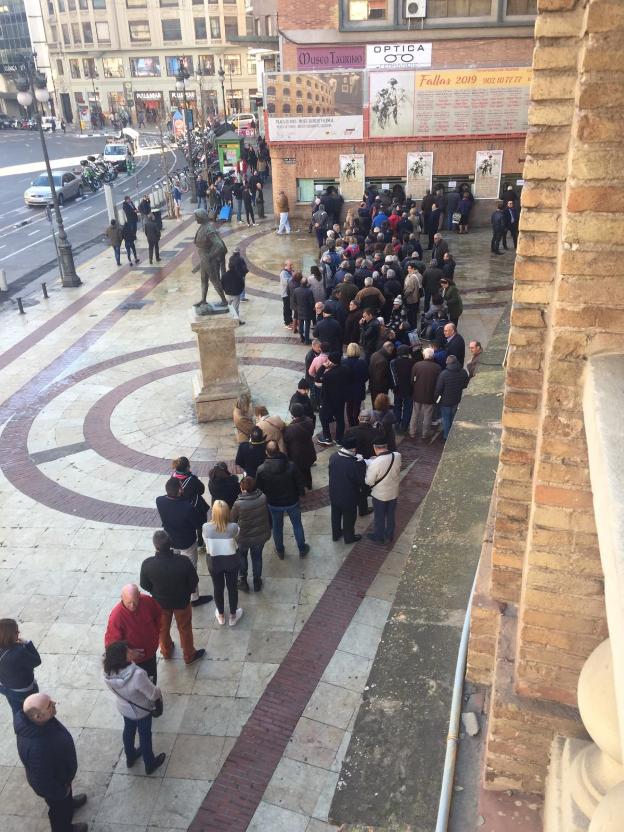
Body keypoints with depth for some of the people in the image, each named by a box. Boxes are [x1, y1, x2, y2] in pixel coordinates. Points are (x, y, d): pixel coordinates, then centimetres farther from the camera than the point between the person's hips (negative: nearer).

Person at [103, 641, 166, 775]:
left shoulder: (108, 674, -27)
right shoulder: (137, 675, -45)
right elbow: (153, 694, -29)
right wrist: (159, 693, -7)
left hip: (124, 708, 4)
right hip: (141, 710, -4)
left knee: (128, 731, 32)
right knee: (145, 735, 22)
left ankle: (130, 757, 58)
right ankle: (150, 764, 47)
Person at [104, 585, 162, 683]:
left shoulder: (147, 601, -23)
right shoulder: (116, 615, -33)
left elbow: (158, 615, 0)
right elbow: (110, 642, -23)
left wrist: (156, 633, -1)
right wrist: (128, 652, -27)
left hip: (151, 651, 4)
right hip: (134, 658, -4)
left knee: (152, 680, 28)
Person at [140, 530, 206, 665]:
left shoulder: (147, 564, -31)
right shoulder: (184, 562, -34)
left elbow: (144, 585, -11)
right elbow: (194, 581, -16)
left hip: (160, 602, 1)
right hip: (181, 601, -1)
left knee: (162, 628, 30)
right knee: (185, 629, 24)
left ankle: (166, 652, 55)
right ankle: (189, 656, 46)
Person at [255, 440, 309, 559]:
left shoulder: (261, 470, -23)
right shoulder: (291, 466, -25)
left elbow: (259, 489, -9)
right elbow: (300, 484, -13)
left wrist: (265, 499, 10)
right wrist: (301, 494, 8)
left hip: (274, 503, 1)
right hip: (292, 502, -1)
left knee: (277, 526, 23)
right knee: (297, 524, 22)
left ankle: (280, 551, 41)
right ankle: (302, 549, 38)